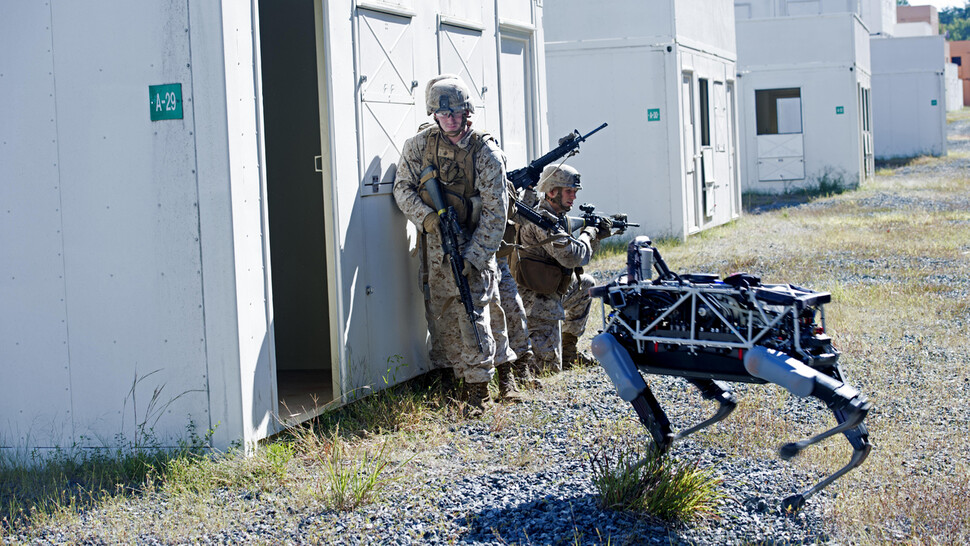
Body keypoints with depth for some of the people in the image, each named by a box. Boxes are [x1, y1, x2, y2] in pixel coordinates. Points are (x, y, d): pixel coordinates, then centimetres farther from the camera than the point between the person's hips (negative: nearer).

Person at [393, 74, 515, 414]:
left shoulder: (487, 154, -11)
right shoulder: (419, 145, -2)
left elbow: (495, 213, -10)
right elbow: (403, 187, 5)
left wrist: (473, 256, -16)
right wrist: (425, 217, -14)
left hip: (472, 247, -4)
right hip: (435, 247, 4)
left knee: (473, 315, -10)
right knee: (443, 316, 7)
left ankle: (479, 388, -1)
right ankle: (462, 378, 19)